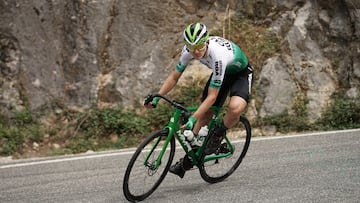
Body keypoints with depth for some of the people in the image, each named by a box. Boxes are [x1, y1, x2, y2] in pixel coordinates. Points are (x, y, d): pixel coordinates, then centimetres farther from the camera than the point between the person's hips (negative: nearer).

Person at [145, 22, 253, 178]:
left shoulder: (218, 55, -42)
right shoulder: (188, 50, -24)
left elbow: (212, 97, -38)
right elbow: (174, 76, -8)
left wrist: (192, 119, -42)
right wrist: (156, 98, -19)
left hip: (241, 73, -6)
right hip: (221, 72, 6)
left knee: (235, 108, -34)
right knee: (204, 114, 1)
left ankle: (218, 135, -2)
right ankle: (188, 160, 16)